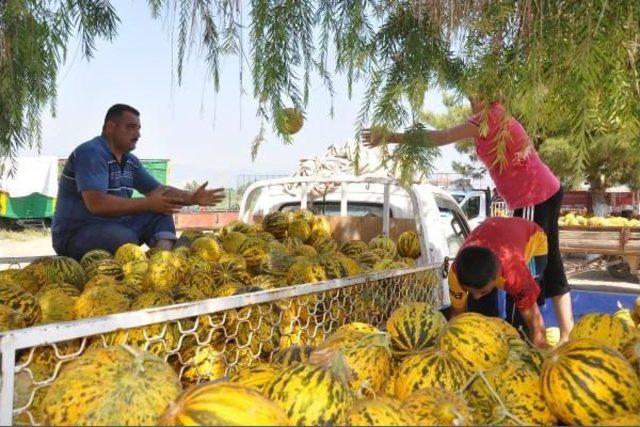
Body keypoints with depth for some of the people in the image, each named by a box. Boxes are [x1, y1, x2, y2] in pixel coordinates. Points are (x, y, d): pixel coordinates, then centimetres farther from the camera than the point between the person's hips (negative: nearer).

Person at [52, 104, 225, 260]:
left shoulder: (130, 161, 12)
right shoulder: (91, 153, -16)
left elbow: (158, 191, 15)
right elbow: (97, 204, -28)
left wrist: (192, 198, -2)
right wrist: (149, 204, -25)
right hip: (75, 234, -8)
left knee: (160, 215, -6)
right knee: (126, 237, -35)